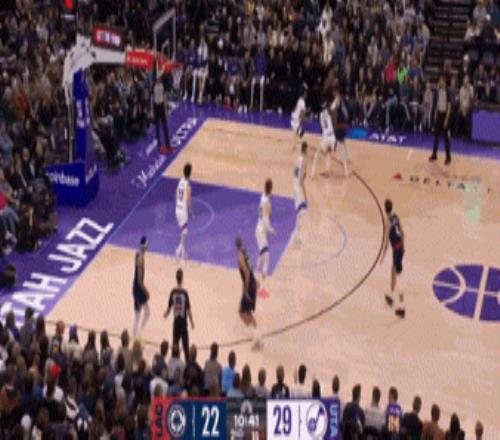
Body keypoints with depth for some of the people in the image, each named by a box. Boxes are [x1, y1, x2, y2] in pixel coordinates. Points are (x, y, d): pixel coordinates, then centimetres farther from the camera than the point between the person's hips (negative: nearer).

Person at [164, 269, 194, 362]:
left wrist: (166, 314, 26)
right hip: (183, 321, -3)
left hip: (176, 321, 3)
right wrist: (192, 322, -1)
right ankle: (188, 362, 4)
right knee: (185, 345, 2)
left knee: (175, 343, 11)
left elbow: (169, 307, 4)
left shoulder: (173, 292, -5)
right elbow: (188, 309, -12)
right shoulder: (185, 292, -15)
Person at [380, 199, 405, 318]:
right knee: (393, 271, 27)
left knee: (398, 277, -5)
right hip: (401, 248, 8)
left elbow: (386, 240, -18)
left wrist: (383, 255, -12)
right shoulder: (396, 217, 4)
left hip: (396, 249, -8)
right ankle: (391, 295, 45)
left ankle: (402, 306, -5)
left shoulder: (389, 222, -19)